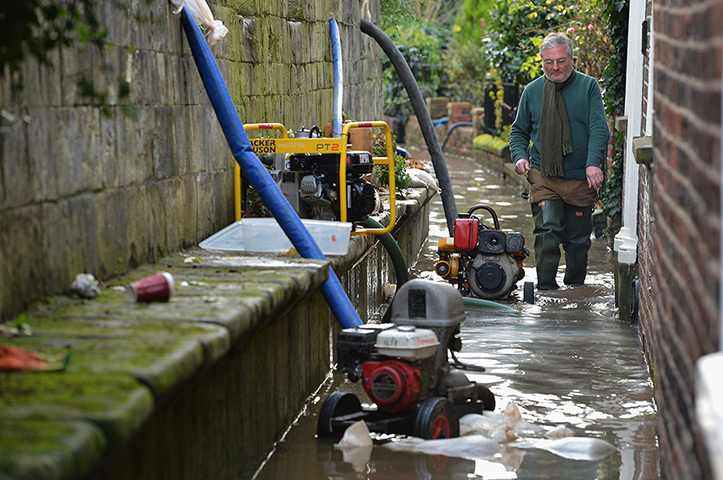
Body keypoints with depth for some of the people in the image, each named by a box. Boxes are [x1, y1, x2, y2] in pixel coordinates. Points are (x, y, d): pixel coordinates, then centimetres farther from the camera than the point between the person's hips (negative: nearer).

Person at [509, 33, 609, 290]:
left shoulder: (588, 86, 2)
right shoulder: (532, 91, 9)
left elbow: (599, 129, -6)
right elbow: (519, 130, 21)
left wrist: (593, 163, -21)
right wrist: (519, 155, 1)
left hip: (581, 178, 0)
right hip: (543, 176, 1)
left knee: (578, 239, 6)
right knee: (547, 230, -15)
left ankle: (575, 287, 23)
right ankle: (546, 288, -11)